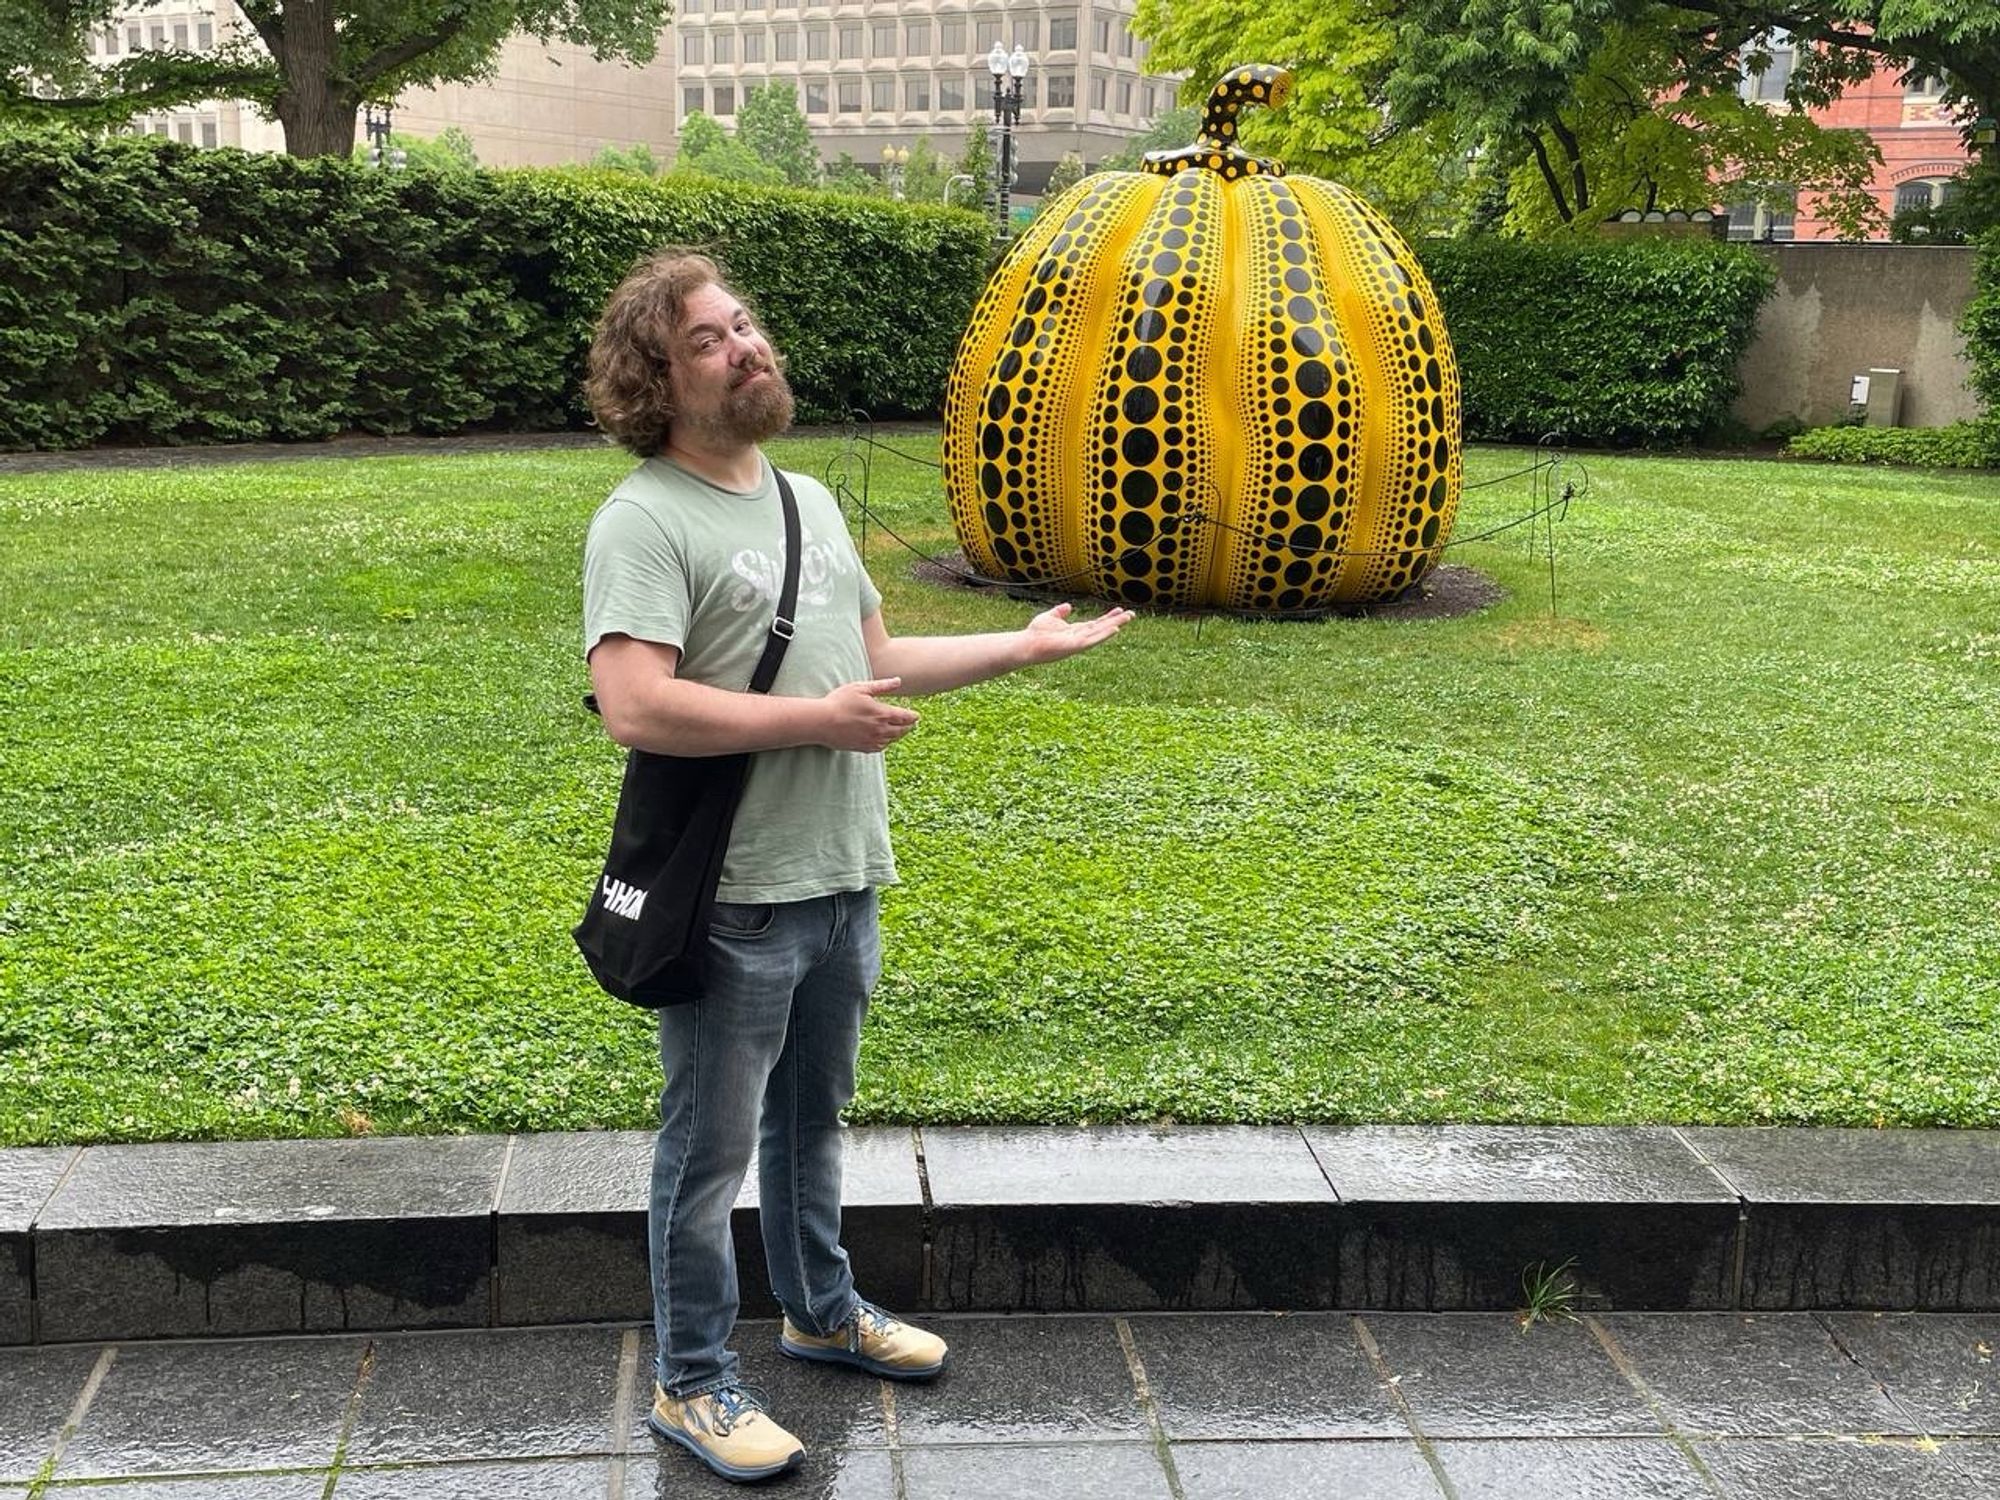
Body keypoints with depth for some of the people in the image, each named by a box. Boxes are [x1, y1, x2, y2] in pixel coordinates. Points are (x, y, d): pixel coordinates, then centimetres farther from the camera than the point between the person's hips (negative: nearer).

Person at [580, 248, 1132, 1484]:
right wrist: (816, 719, -22)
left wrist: (1022, 649, 16)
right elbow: (636, 707, -27)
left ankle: (824, 1310, 42)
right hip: (734, 902, -8)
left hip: (845, 881, 8)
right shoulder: (644, 521, -16)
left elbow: (877, 657, 19)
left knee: (812, 1115, 24)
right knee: (713, 1148, 5)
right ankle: (694, 1383, 21)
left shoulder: (808, 499, 12)